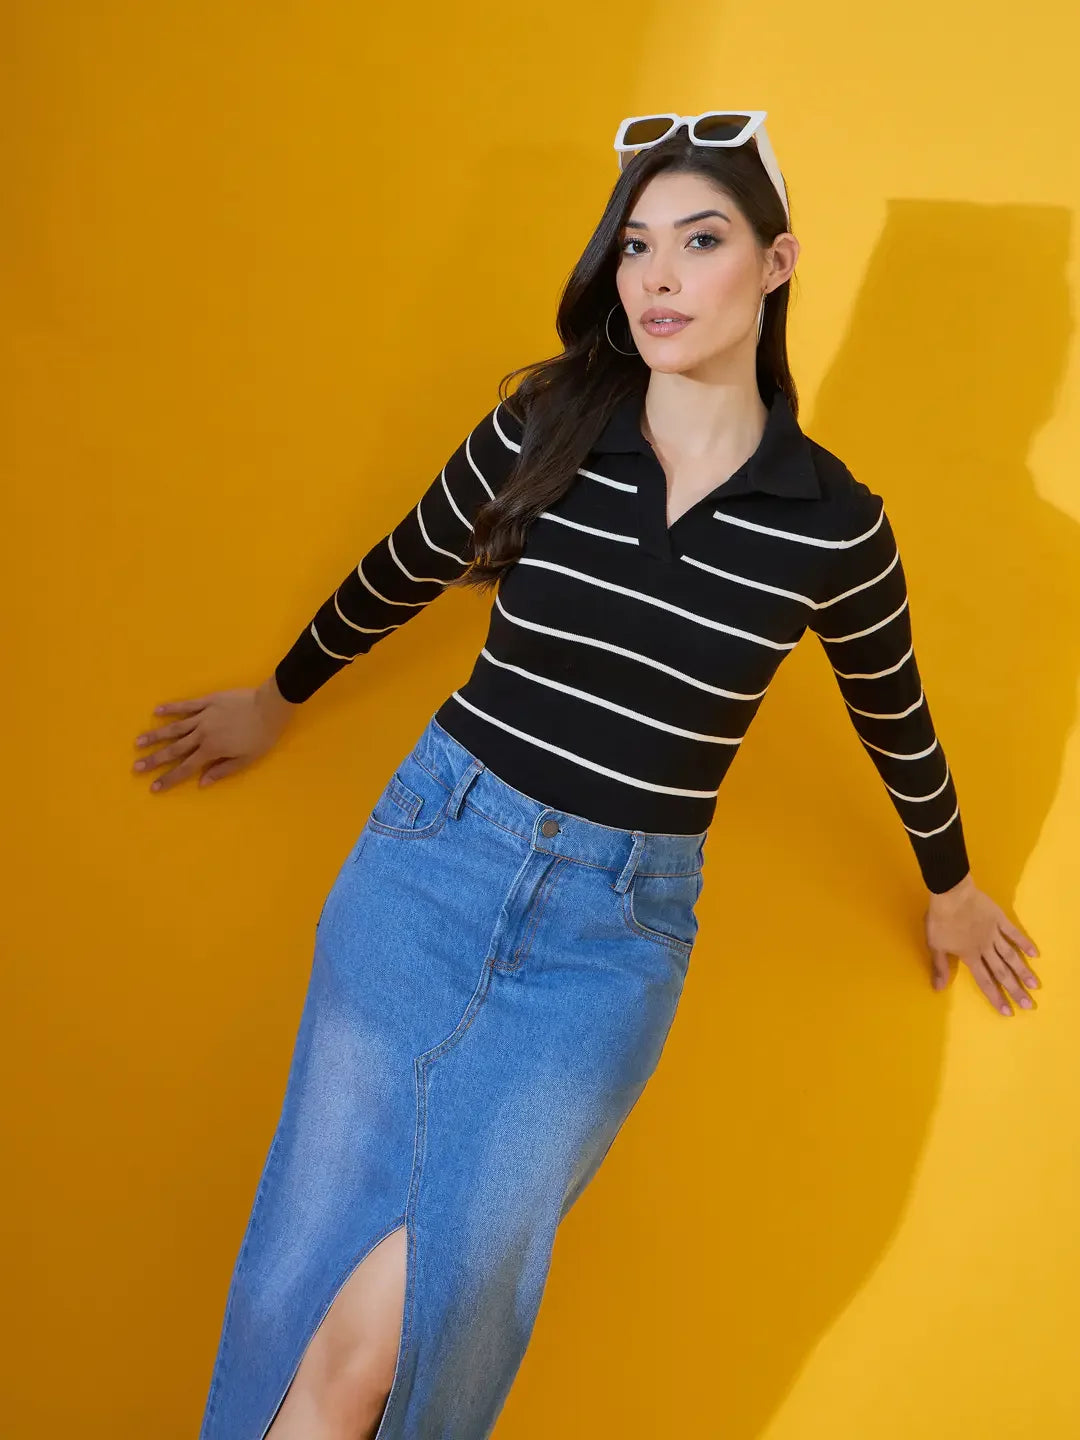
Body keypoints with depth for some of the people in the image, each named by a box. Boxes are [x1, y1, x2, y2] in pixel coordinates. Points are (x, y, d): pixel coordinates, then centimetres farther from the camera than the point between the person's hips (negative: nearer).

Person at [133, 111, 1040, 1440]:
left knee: (435, 1291, -7)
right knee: (319, 1253, 3)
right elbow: (400, 575, 13)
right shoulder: (540, 429, -3)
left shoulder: (831, 521, -3)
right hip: (432, 856, 1)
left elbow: (892, 713, 13)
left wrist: (950, 885, 27)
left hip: (618, 929, -1)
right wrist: (277, 697, 27)